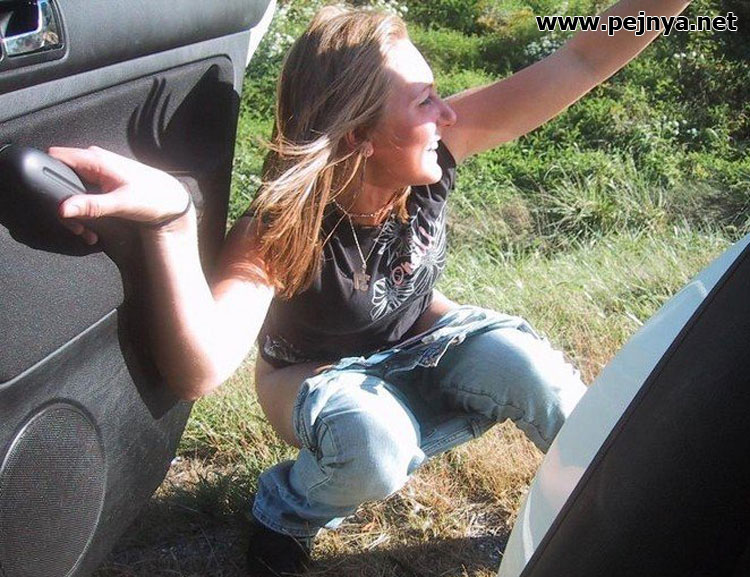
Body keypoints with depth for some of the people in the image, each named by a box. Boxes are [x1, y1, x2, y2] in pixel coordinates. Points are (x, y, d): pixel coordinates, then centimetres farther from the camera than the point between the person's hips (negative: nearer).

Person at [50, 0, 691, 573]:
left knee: (519, 361, -25)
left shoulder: (437, 150, -25)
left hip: (417, 339, 4)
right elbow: (199, 371, -53)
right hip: (316, 374, -3)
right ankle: (286, 510, 0)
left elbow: (583, 60, -24)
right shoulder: (279, 234, -35)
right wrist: (171, 220, -67)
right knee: (372, 443, -36)